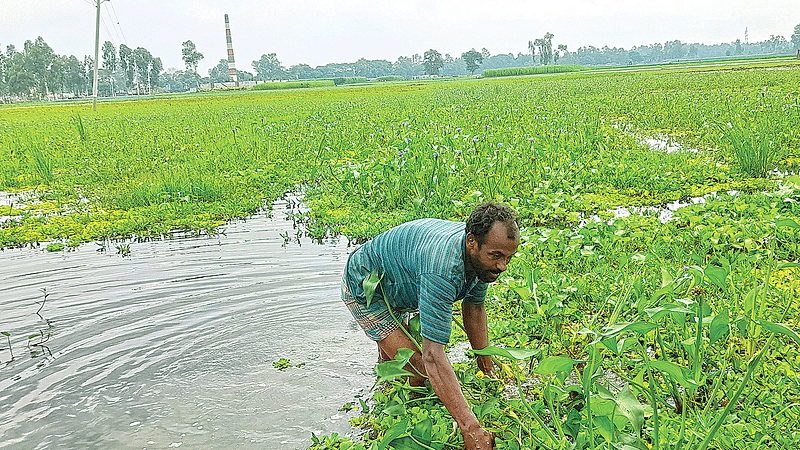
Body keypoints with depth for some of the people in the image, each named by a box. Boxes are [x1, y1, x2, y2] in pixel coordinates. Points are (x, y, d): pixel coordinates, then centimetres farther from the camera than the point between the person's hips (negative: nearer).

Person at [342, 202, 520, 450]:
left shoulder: (481, 255, -20)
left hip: (396, 287, 8)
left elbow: (474, 307, -1)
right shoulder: (441, 268, -46)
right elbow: (433, 356, -50)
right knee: (420, 369, -16)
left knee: (391, 360, 28)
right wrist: (470, 428, -53)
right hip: (363, 288, -8)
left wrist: (486, 366, 1)